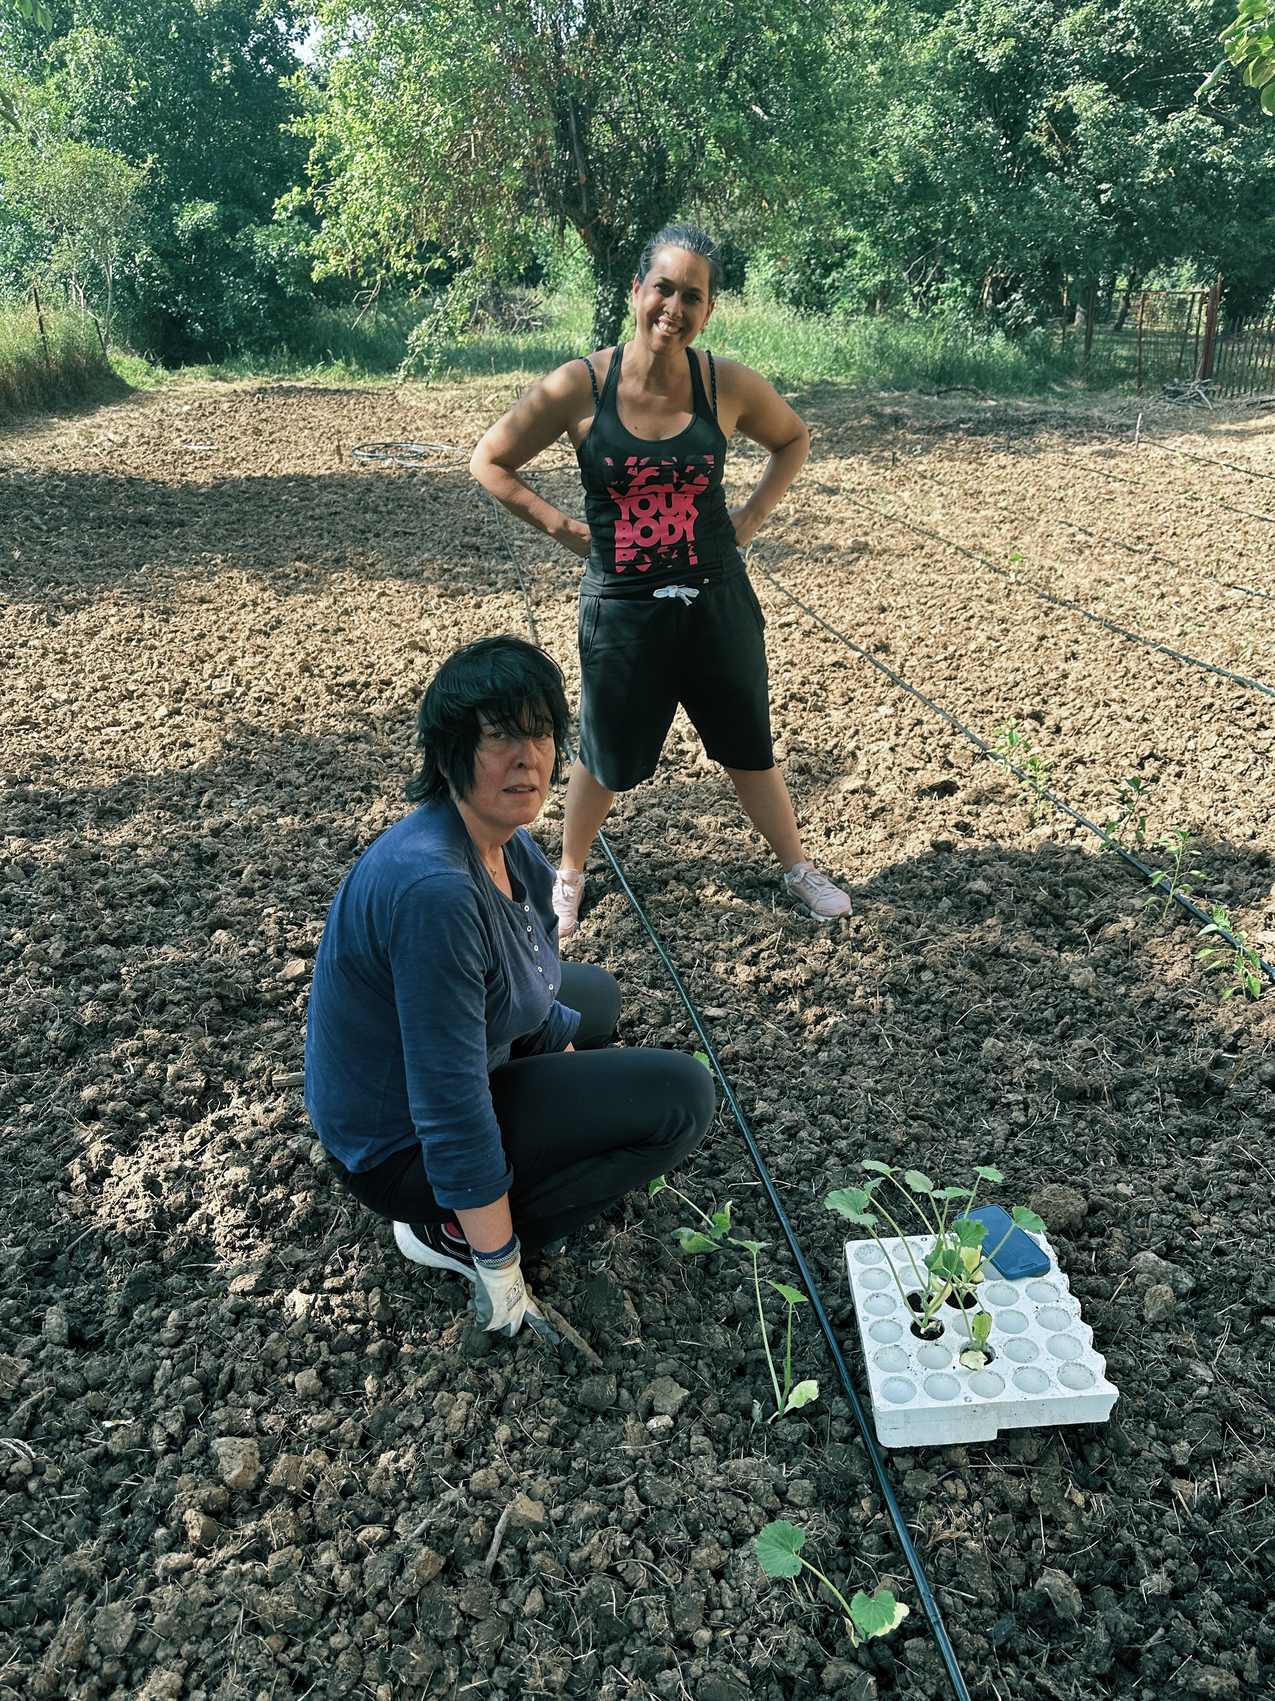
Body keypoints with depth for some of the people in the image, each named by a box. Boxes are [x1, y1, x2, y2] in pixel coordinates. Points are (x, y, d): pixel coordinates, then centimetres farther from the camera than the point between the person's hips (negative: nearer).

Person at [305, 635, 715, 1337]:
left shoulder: (510, 845, -6)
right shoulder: (434, 888, -34)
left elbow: (531, 999, 11)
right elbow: (451, 1108, -30)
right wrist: (500, 1267, -22)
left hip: (443, 1066, 9)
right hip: (403, 1147, -9)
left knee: (596, 994, 28)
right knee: (684, 1094, -12)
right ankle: (452, 1231, -4)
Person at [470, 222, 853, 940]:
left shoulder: (729, 385, -7)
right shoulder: (580, 386, -12)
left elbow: (794, 438, 14)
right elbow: (491, 461, -1)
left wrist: (752, 518, 4)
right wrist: (562, 525, -7)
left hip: (717, 602, 2)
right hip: (622, 610, -1)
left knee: (749, 747, 16)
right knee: (609, 760, 13)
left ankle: (800, 870, 36)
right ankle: (569, 876, 39)